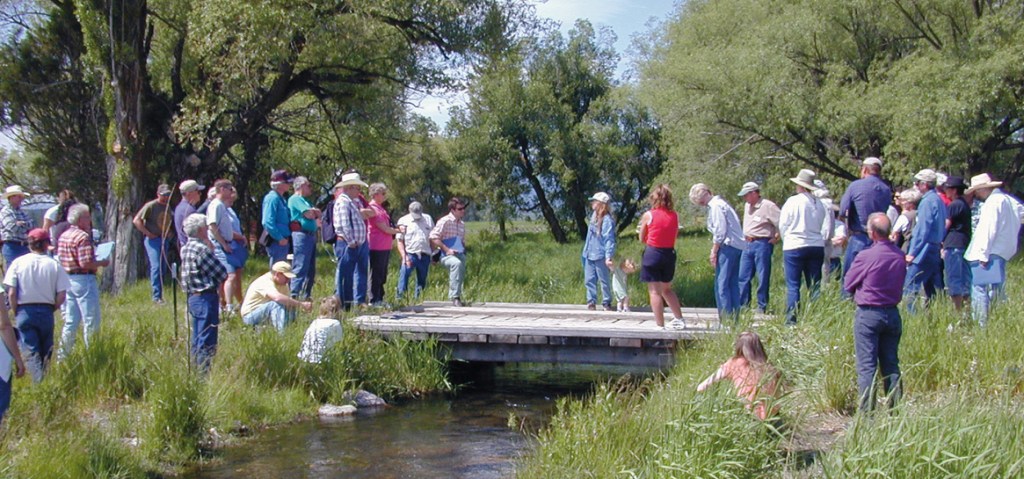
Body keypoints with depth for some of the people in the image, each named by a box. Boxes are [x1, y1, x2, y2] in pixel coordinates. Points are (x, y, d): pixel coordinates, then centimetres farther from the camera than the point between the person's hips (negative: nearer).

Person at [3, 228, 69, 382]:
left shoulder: (18, 263, -2)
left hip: (25, 311, 0)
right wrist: (50, 310, 11)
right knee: (46, 350, 14)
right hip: (46, 312, 0)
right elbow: (61, 296, -5)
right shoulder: (54, 264, -3)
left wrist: (16, 313, 7)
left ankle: (38, 380, -18)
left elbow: (11, 293, -5)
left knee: (31, 351, -1)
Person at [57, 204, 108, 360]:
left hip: (67, 279, 9)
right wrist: (102, 263, -8)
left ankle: (63, 355, 18)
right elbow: (86, 263, -23)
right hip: (83, 280, -9)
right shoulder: (83, 237, -16)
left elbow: (60, 259, 15)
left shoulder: (64, 236, 10)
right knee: (91, 321, 1)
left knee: (70, 322, 15)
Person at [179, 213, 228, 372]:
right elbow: (222, 273, -14)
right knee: (207, 341, -6)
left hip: (192, 297, 9)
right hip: (206, 297, -9)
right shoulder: (202, 249, -17)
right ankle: (204, 370, -5)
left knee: (197, 339, 15)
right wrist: (215, 282, 4)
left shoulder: (185, 249, 10)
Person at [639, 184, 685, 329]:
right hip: (670, 253, 5)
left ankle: (660, 325, -3)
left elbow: (642, 239, 1)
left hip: (652, 253, -5)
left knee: (654, 291, -1)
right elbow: (675, 235, 8)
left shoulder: (648, 215, -8)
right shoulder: (674, 215, 1)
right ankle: (679, 319, 23)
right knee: (666, 289, 23)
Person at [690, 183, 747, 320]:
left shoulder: (715, 206, -8)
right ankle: (734, 319, 12)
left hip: (728, 246, -10)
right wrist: (715, 250, 15)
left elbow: (720, 231, -14)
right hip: (737, 247, 10)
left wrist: (714, 252, -9)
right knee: (733, 284, 11)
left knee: (721, 284, -8)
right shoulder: (720, 203, 21)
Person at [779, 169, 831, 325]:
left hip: (794, 247, -4)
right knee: (815, 286, 8)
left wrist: (787, 240, 17)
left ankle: (791, 319, -7)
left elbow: (783, 225, 0)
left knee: (793, 285, -1)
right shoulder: (820, 204, 4)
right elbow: (827, 228, 7)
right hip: (817, 247, 4)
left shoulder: (793, 201, -7)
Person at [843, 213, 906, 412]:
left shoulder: (865, 256, -16)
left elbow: (848, 285, -4)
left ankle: (867, 412, -4)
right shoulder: (900, 256, -2)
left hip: (868, 314, -5)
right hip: (892, 313, 5)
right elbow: (899, 283, 11)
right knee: (891, 364, 12)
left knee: (866, 365, -2)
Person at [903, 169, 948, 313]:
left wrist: (912, 252, -15)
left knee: (909, 288, -11)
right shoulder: (939, 200, 15)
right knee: (932, 289, 12)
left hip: (925, 251, -10)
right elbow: (942, 227, 19)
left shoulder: (927, 201, -13)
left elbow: (922, 229, -17)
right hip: (936, 251, 10)